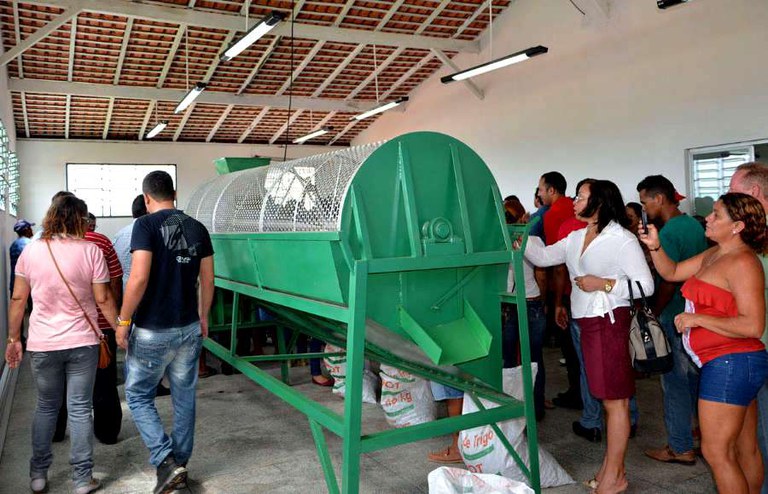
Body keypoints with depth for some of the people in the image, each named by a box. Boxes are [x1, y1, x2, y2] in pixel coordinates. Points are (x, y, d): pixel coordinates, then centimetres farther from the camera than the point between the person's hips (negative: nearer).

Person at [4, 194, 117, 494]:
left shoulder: (31, 250, -1)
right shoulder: (91, 251, -8)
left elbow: (18, 298, 3)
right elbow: (103, 299, -7)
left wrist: (13, 338, 13)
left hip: (42, 345, 2)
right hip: (82, 343, -2)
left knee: (46, 407, 19)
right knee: (80, 409, 7)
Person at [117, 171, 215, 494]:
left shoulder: (146, 225, -11)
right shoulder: (197, 229, 5)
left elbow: (139, 278, -20)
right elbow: (207, 280, 7)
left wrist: (123, 321, -9)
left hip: (152, 332, -5)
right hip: (189, 329, 5)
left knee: (138, 395, 11)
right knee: (184, 396, 15)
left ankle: (166, 462, 1)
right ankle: (180, 462, 28)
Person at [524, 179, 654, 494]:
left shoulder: (622, 240, -9)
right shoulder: (576, 238, 13)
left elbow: (646, 285, -11)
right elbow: (543, 256, 11)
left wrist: (604, 284, -16)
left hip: (609, 321, -7)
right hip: (587, 322, 7)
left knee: (614, 399, 2)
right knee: (608, 396, 15)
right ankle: (610, 465, 25)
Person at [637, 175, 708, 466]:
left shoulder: (668, 234, -19)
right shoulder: (694, 225, 9)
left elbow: (669, 282, -22)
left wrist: (651, 315, -12)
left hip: (674, 320, -9)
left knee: (676, 383, 2)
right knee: (694, 377, 19)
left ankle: (681, 448, 12)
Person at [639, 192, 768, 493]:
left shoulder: (742, 262, -17)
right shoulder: (714, 255, 11)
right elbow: (672, 273, 17)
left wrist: (698, 319, -18)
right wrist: (655, 246, 0)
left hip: (731, 363, -9)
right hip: (725, 363, 9)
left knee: (715, 451, -3)